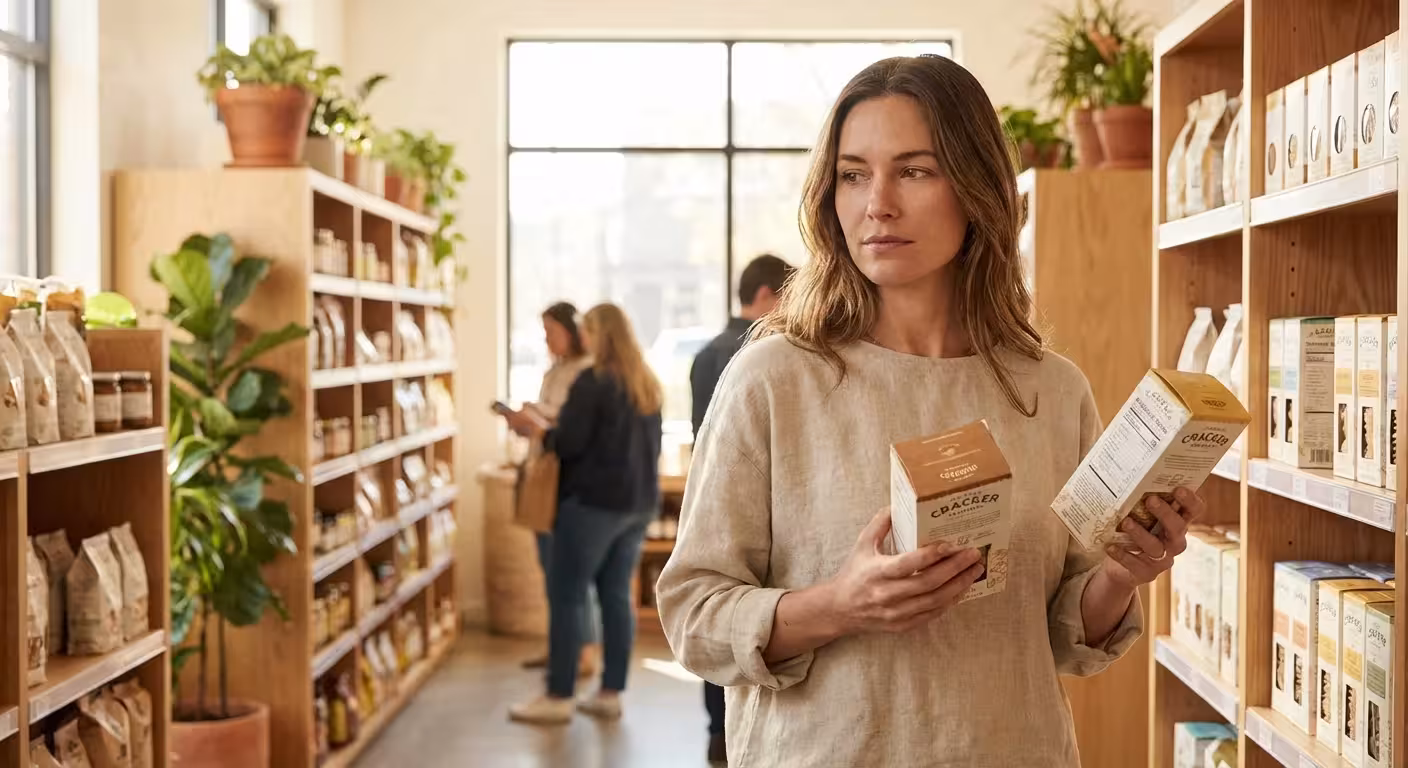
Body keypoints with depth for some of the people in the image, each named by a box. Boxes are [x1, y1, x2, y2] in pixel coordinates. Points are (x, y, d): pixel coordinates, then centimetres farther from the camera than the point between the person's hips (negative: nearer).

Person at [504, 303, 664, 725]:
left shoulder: (593, 382, -13)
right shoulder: (649, 385, 12)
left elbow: (568, 445, -15)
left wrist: (535, 428, 1)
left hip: (595, 501, -8)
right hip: (640, 502, 8)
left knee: (565, 595, -1)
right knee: (617, 595, 10)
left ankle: (558, 697, 0)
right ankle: (611, 694, 12)